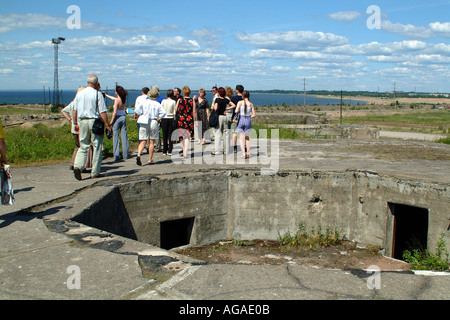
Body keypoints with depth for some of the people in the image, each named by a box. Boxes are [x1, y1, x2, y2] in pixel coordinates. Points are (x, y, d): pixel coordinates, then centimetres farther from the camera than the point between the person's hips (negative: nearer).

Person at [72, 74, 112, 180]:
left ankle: (77, 166, -10)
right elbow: (102, 112, -12)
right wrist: (107, 125, -6)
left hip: (82, 121, 5)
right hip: (94, 121, -5)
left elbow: (74, 110, 11)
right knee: (97, 147, 4)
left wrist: (76, 123, 20)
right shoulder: (98, 94, -8)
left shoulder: (79, 94, 8)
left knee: (83, 146, 12)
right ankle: (95, 172, 8)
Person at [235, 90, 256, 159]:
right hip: (248, 120, 2)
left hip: (241, 120, -2)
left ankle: (243, 153, -13)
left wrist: (239, 111, 9)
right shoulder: (251, 104, 1)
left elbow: (236, 111, -13)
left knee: (241, 138, 3)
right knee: (247, 138, 17)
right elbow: (254, 114, 2)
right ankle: (248, 153, 18)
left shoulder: (240, 102, -5)